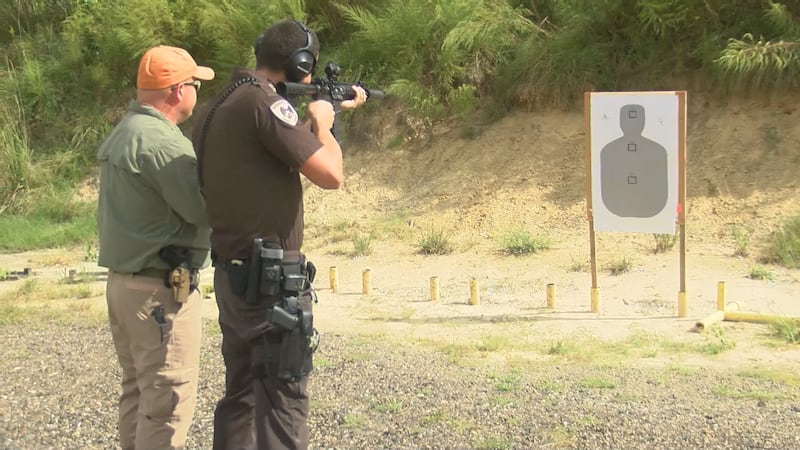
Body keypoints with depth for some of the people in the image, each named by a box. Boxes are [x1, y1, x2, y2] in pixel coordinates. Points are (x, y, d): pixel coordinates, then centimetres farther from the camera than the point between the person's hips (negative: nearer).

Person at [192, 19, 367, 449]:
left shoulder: (218, 108, 12)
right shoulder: (264, 102, -17)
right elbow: (330, 174, -19)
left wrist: (331, 112, 29)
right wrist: (322, 120, -2)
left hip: (233, 276, 10)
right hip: (270, 280, -10)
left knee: (241, 395, 17)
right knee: (283, 401, -4)